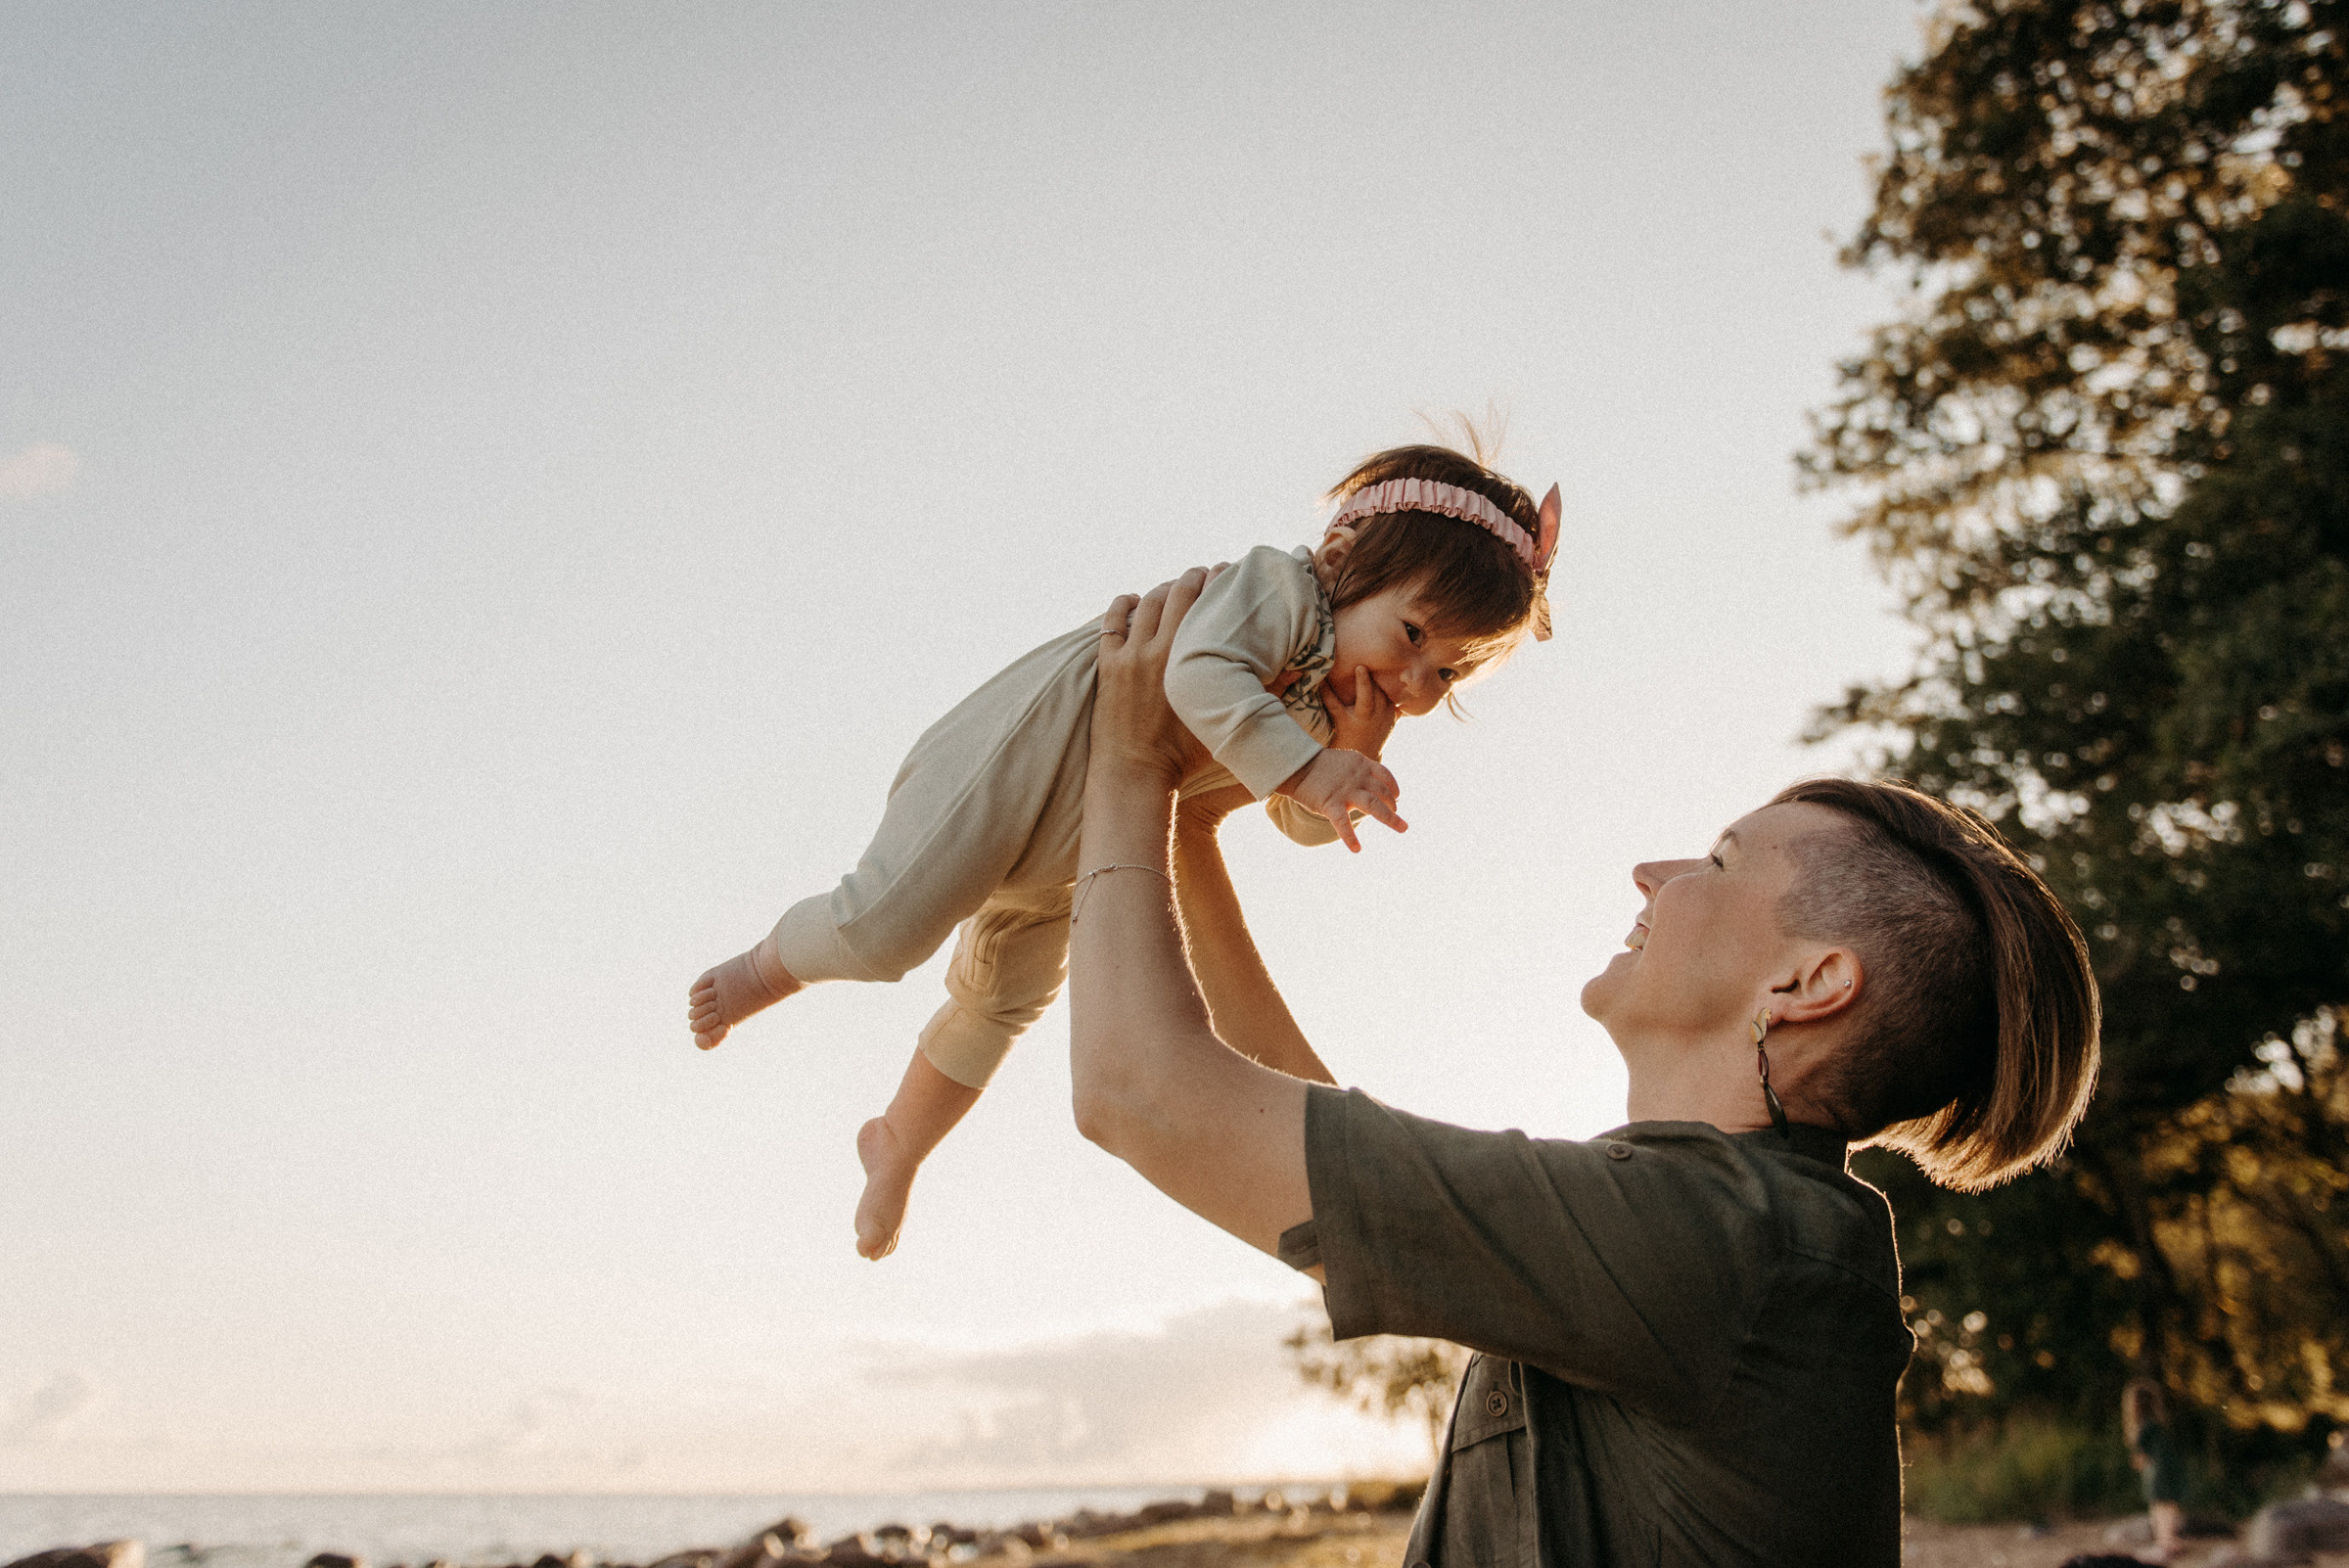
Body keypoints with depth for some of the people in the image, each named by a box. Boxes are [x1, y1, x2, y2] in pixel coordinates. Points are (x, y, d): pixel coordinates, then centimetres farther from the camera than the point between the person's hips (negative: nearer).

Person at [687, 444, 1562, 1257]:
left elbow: (1306, 826, 2)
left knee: (1004, 1002, 20)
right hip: (1024, 757, -9)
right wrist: (1304, 767, -48)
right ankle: (764, 970, 21)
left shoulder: (1337, 712, 2)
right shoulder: (1280, 588, -24)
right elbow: (1198, 673, -41)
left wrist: (1353, 761, -17)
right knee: (887, 931, -13)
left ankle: (899, 1140, 41)